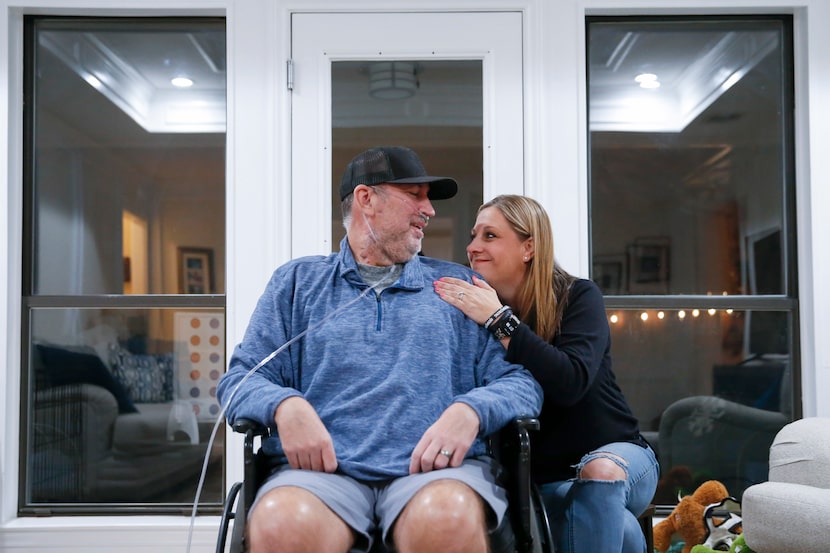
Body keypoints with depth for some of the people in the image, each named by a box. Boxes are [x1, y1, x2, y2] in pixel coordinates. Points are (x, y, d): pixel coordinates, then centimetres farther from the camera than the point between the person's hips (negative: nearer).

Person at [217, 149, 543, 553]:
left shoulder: (460, 285, 20)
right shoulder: (297, 281, 19)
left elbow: (519, 381, 10)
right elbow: (239, 378, 12)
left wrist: (469, 412, -12)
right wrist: (286, 405, -12)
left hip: (436, 467, 0)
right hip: (323, 469, 0)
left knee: (450, 519, -36)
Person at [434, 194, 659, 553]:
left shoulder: (577, 296, -10)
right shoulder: (475, 313, -3)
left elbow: (571, 382, -28)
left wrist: (498, 320, -29)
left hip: (618, 455, -1)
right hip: (543, 479, 1)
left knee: (600, 470, -36)